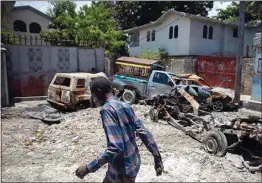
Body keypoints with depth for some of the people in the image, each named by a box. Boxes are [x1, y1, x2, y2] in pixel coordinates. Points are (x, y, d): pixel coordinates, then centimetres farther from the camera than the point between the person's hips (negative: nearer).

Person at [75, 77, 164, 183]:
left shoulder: (107, 109, -22)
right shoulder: (126, 106, 2)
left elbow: (115, 147, -30)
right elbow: (144, 133, 1)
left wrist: (89, 168, -23)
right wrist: (157, 158, 6)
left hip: (123, 170, -8)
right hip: (133, 163, 8)